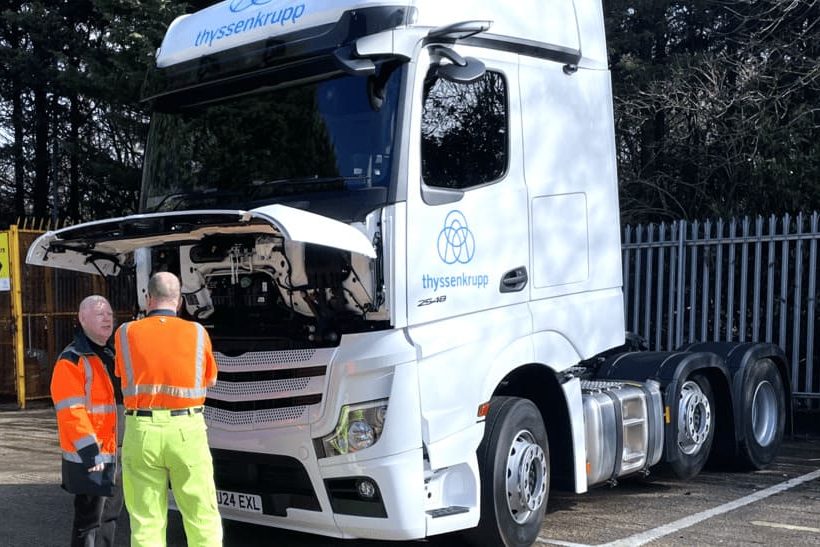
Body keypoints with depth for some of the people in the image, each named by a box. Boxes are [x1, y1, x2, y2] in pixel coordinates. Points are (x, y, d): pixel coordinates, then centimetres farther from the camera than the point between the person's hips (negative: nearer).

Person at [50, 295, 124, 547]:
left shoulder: (107, 356, 15)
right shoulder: (71, 360, -14)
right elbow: (70, 410, -22)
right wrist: (89, 451, -25)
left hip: (107, 453, 10)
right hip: (87, 457, -10)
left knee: (111, 508, 21)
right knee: (89, 517, -7)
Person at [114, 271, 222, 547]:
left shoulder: (126, 333, 2)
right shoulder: (197, 333, 0)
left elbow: (124, 375, 14)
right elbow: (210, 380, 13)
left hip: (142, 432, 1)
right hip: (187, 431, -1)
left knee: (146, 521, 8)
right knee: (202, 517, 7)